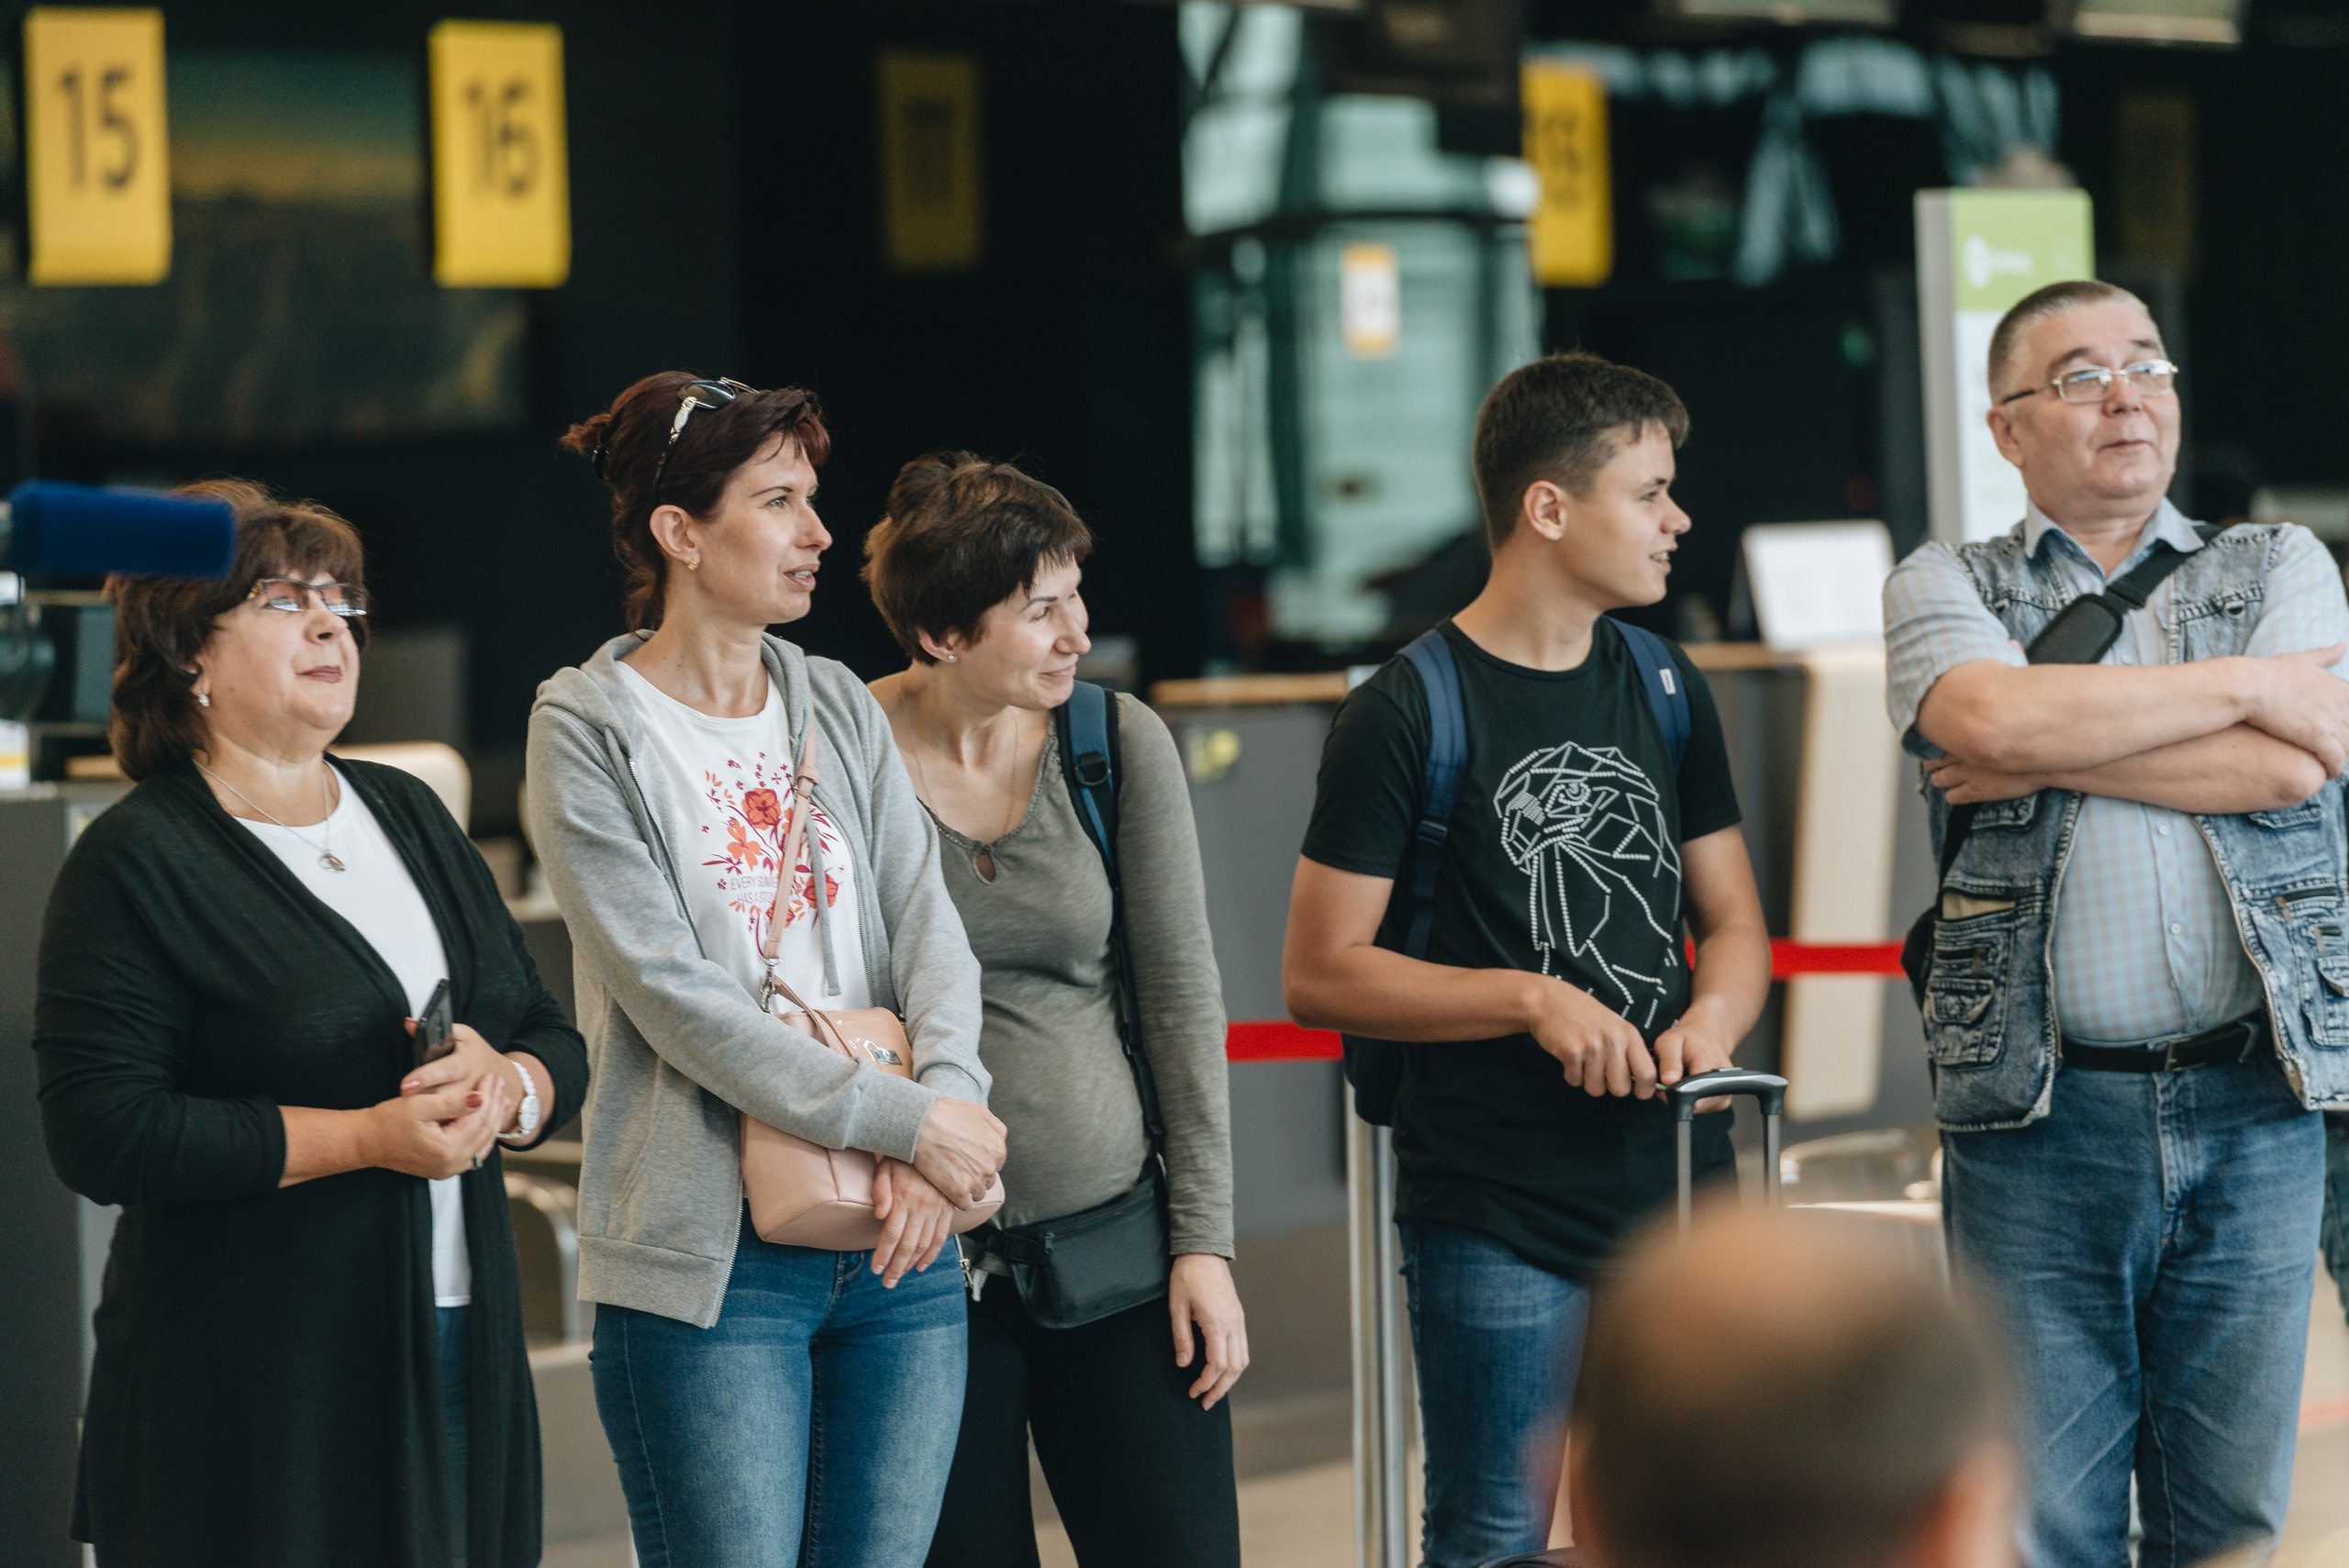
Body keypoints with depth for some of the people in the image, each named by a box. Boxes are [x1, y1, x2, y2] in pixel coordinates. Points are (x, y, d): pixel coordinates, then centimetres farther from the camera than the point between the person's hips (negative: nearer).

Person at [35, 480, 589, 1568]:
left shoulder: (407, 815, 16)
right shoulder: (136, 861, -5)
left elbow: (559, 1044, 17)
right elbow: (104, 1136, -15)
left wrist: (507, 1087, -8)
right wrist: (369, 1136, -17)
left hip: (461, 1357, 6)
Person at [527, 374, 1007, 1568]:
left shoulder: (839, 708, 13)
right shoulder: (590, 729, -4)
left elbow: (927, 927, 6)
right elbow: (672, 994, -12)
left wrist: (945, 1095, -14)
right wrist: (901, 1122, -16)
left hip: (894, 1247, 5)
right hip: (710, 1257, -5)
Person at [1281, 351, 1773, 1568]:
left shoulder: (1664, 691, 12)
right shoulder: (1407, 713, -6)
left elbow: (1732, 923, 18)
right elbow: (1320, 975, -7)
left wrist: (1714, 1018, -6)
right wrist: (1532, 1000, -17)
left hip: (1680, 1194, 5)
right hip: (1497, 1224, -5)